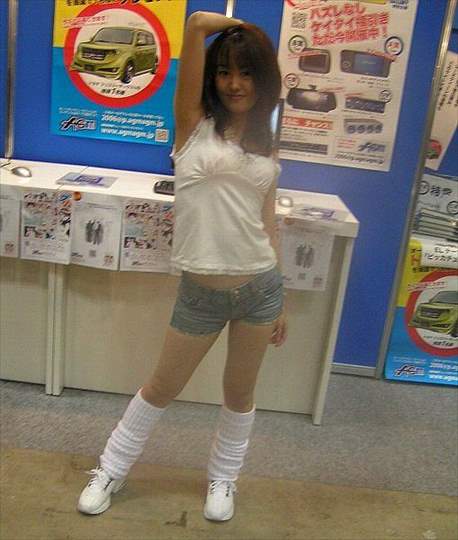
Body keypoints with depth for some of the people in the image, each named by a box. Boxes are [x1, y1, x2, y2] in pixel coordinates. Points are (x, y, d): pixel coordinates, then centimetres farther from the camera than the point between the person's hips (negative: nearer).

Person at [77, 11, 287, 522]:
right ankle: (110, 471, 37)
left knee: (240, 391, 18)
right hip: (201, 292, -3)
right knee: (162, 387, 13)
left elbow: (267, 222, 10)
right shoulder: (194, 123, -2)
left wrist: (279, 302, 10)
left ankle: (223, 478, 42)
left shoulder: (266, 149, 9)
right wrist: (238, 25, 10)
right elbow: (197, 23, -10)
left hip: (261, 287, 4)